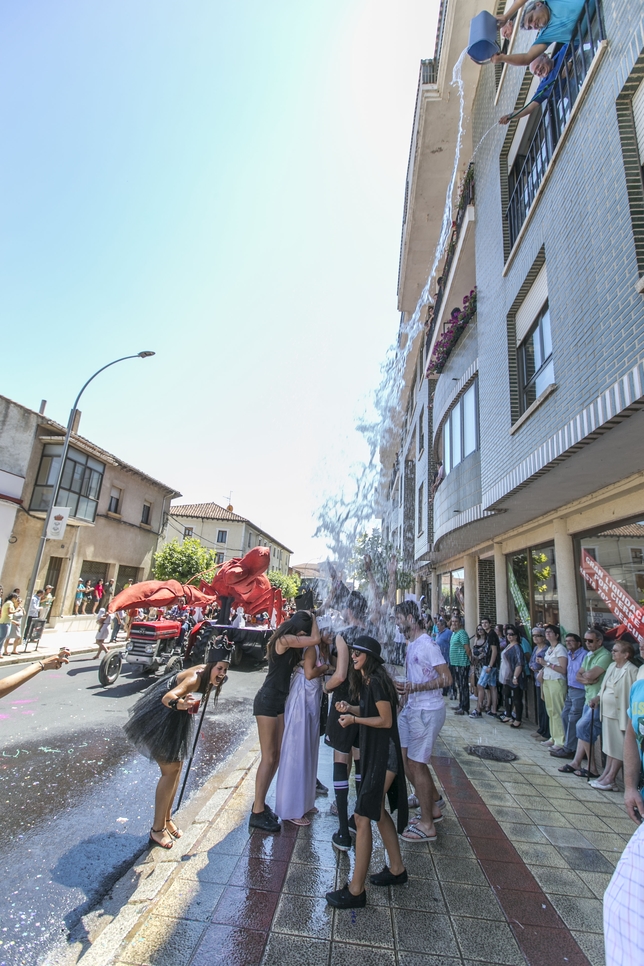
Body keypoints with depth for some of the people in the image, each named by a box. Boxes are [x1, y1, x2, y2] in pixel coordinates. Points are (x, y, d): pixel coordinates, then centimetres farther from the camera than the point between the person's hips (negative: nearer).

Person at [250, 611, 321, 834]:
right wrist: (312, 617, -8)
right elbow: (315, 639, -22)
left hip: (279, 701, 9)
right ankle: (257, 814, 8)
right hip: (268, 700, -9)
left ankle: (260, 802, 25)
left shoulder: (289, 642, 8)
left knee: (276, 755, 13)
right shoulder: (284, 639, -19)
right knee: (268, 757, -2)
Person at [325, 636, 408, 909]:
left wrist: (354, 719, -16)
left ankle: (356, 891, 7)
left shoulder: (375, 681, -22)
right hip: (374, 751, 10)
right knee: (378, 811, 21)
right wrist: (351, 707, 0)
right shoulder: (365, 681, 8)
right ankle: (397, 869, 38)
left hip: (382, 754, -10)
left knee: (363, 817, -4)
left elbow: (386, 720, -21)